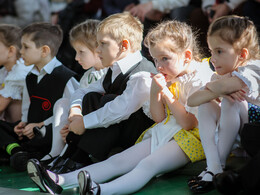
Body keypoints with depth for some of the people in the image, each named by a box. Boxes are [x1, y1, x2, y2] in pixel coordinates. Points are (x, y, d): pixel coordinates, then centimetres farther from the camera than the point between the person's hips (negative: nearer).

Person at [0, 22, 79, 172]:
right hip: (32, 127, 9)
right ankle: (16, 151, -27)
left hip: (52, 130, -8)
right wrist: (24, 123, 3)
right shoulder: (30, 78, 18)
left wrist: (41, 125, -15)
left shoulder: (64, 77, -10)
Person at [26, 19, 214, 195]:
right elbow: (158, 118, 13)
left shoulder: (199, 79, -11)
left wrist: (166, 93, -16)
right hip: (164, 132, 9)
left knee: (147, 165, -33)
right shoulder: (168, 78, 14)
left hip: (189, 137, -8)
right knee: (118, 160, -6)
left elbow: (188, 123, -17)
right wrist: (155, 91, -4)